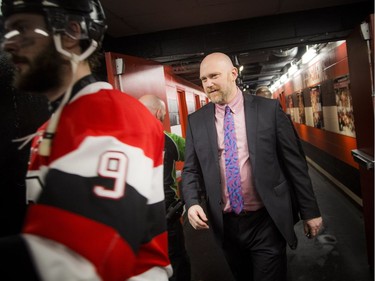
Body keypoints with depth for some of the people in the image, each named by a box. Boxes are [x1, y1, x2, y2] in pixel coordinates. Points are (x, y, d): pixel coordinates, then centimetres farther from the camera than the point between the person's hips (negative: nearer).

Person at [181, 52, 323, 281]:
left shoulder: (269, 109, -5)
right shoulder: (196, 121, 1)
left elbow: (294, 162, -2)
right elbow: (191, 170, 5)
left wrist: (310, 211, 1)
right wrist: (192, 203, -13)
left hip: (267, 222, -2)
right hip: (225, 224, 3)